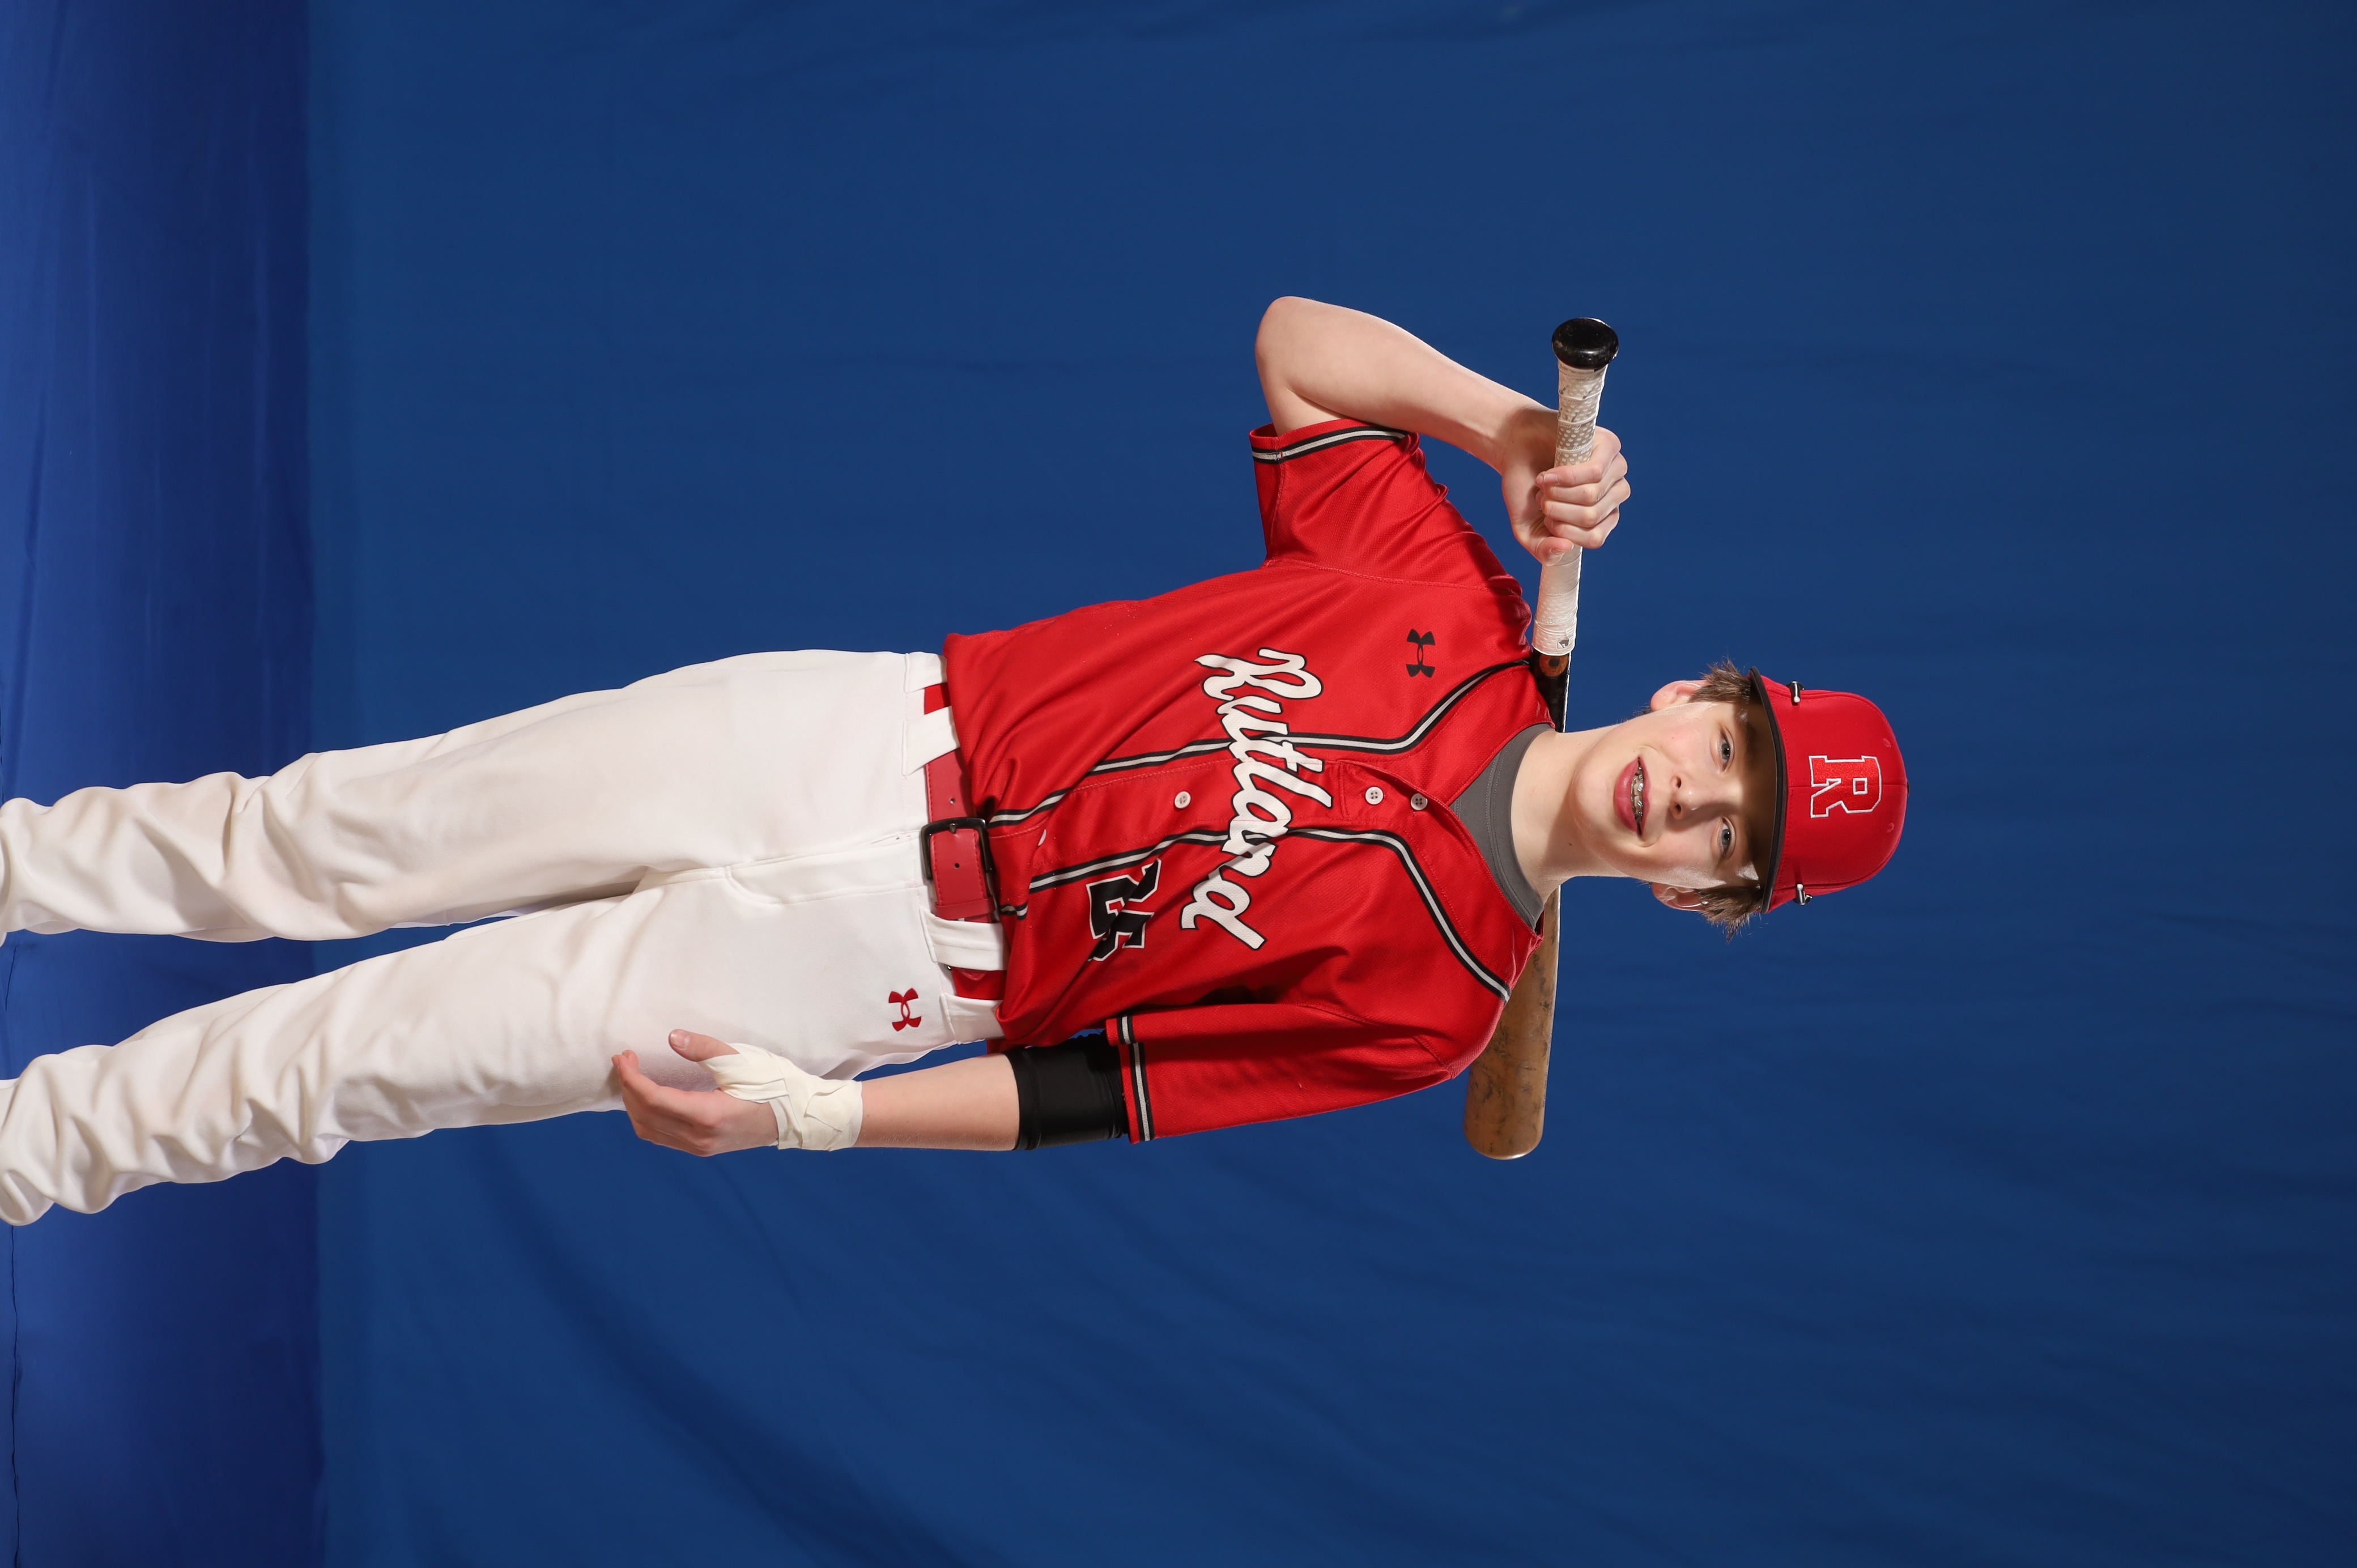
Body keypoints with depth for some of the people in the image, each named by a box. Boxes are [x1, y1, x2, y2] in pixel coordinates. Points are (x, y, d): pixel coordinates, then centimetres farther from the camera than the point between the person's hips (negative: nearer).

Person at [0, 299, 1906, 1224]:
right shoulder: (1464, 606, -4)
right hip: (857, 730, 3)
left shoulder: (1438, 989, -12)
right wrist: (1514, 426, -12)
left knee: (356, 1051, -2)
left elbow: (1102, 1088, -11)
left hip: (880, 959, -3)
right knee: (338, 834, 7)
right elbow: (1290, 336, 2)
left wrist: (807, 1114, -16)